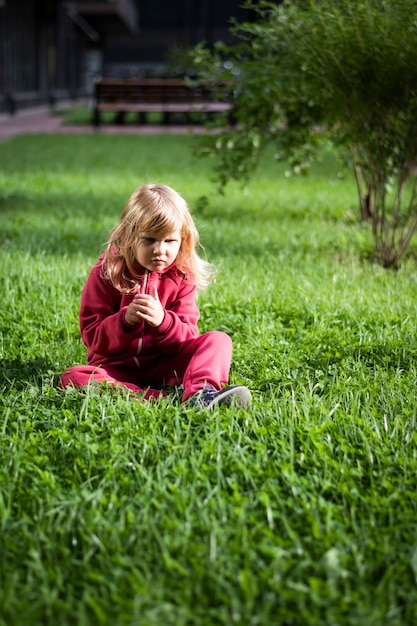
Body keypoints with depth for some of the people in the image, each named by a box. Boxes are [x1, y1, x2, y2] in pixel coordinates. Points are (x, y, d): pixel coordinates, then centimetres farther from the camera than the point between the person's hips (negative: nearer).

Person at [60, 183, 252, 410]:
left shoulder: (182, 277, 1)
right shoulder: (106, 272, -4)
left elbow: (187, 339, -5)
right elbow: (92, 337, -7)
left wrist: (163, 321, -27)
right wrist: (125, 321, -27)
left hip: (165, 367, 2)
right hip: (117, 368, -1)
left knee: (218, 340, -16)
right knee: (72, 377, -30)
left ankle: (201, 394, -48)